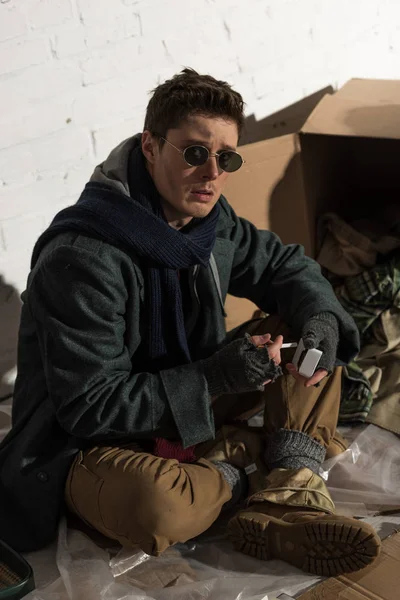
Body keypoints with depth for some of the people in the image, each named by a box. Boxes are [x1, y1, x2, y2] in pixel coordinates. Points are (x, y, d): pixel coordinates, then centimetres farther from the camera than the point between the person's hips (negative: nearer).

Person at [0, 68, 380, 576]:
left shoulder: (209, 218, -5)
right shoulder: (81, 259, -28)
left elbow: (286, 264, 10)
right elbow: (89, 407, -26)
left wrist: (319, 317, -13)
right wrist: (214, 377, -29)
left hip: (190, 402, 8)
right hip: (91, 443, -7)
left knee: (311, 331, -2)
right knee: (158, 505, -41)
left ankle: (285, 507, -17)